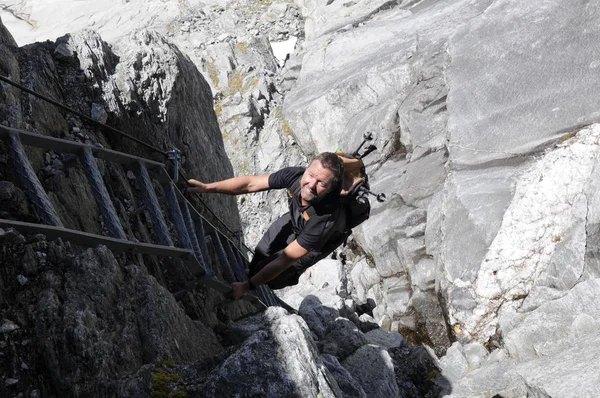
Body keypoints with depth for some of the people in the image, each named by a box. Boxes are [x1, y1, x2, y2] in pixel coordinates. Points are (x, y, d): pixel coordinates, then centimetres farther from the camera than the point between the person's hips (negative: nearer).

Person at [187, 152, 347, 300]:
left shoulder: (325, 219, -47)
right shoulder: (296, 175, -35)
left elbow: (286, 259, -39)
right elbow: (250, 183, -25)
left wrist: (247, 286, -35)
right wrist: (207, 187, -33)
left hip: (317, 243, -4)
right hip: (295, 220, 4)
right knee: (262, 251, 15)